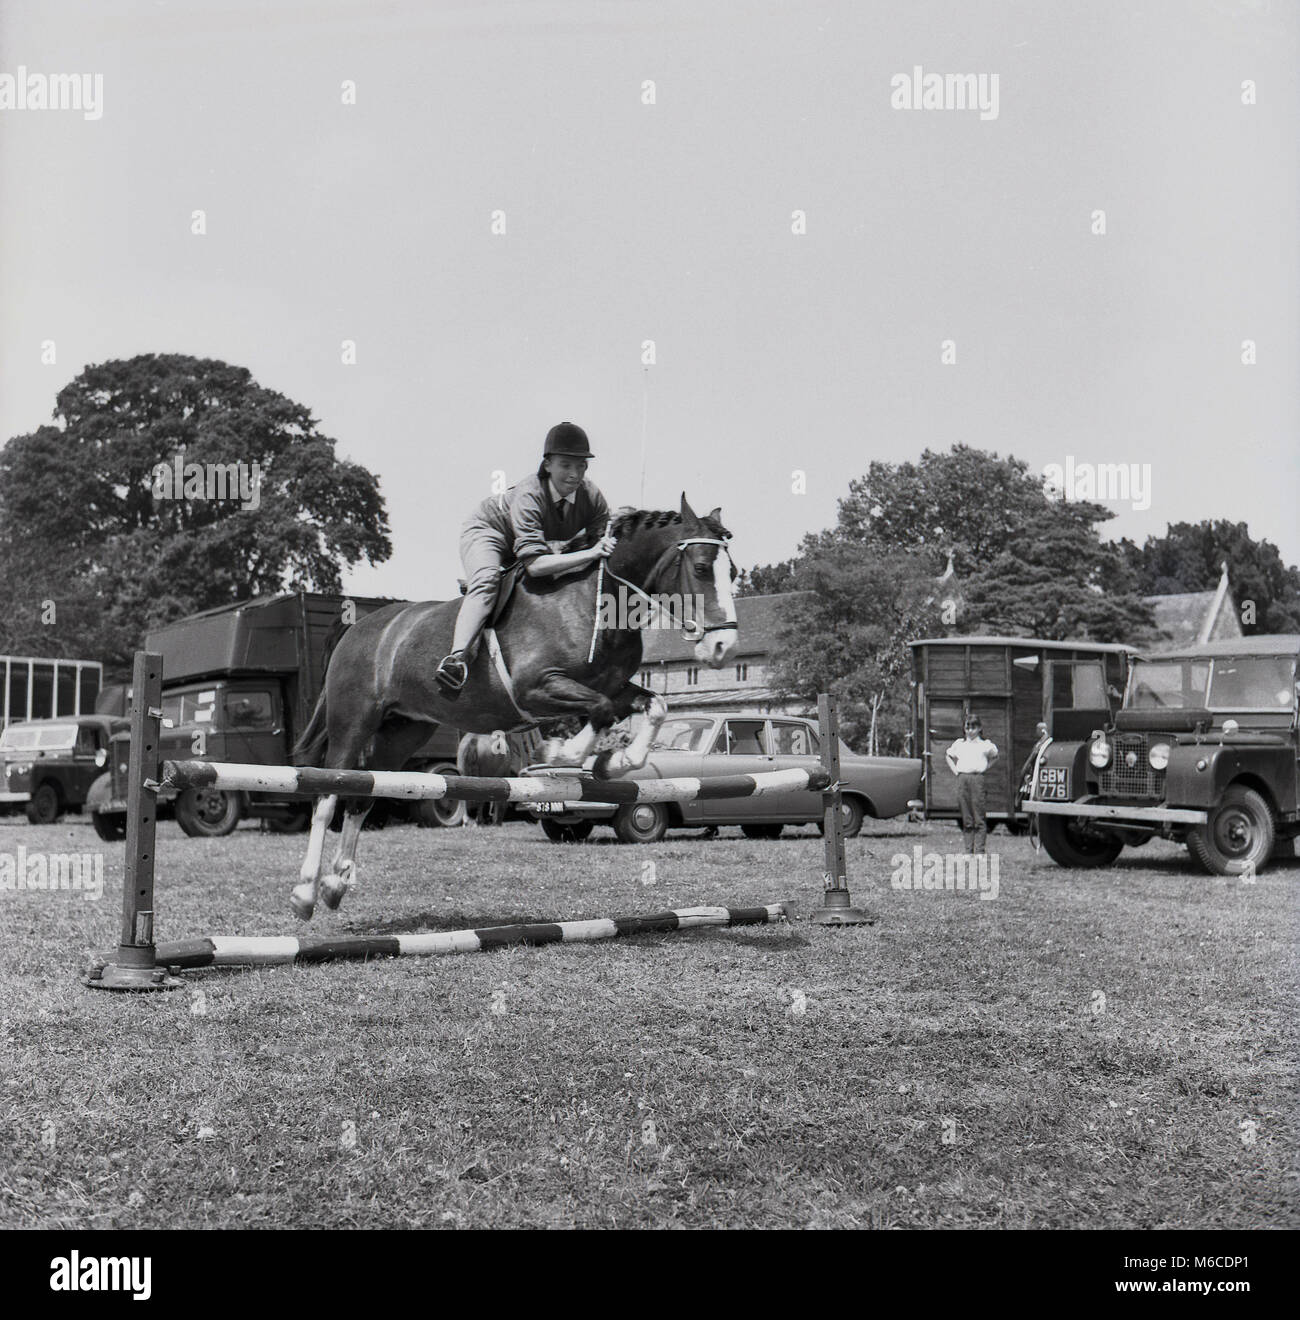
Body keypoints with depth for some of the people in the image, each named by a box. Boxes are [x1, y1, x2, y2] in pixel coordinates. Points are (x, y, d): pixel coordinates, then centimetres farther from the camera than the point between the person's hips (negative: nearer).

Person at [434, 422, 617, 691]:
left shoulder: (592, 496, -25)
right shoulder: (527, 495, -40)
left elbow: (605, 545, -16)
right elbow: (534, 564, -50)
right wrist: (590, 553, -58)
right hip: (487, 530, -7)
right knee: (486, 581, -34)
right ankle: (458, 655, -46)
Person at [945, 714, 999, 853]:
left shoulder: (985, 744, 7)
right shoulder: (959, 744, 16)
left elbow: (994, 756, 19)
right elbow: (947, 755, 30)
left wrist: (985, 767, 6)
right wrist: (955, 770, 16)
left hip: (978, 779, -3)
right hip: (962, 780, 3)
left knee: (979, 818, -5)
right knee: (966, 819, 5)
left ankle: (979, 850, -3)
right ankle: (968, 850, 8)